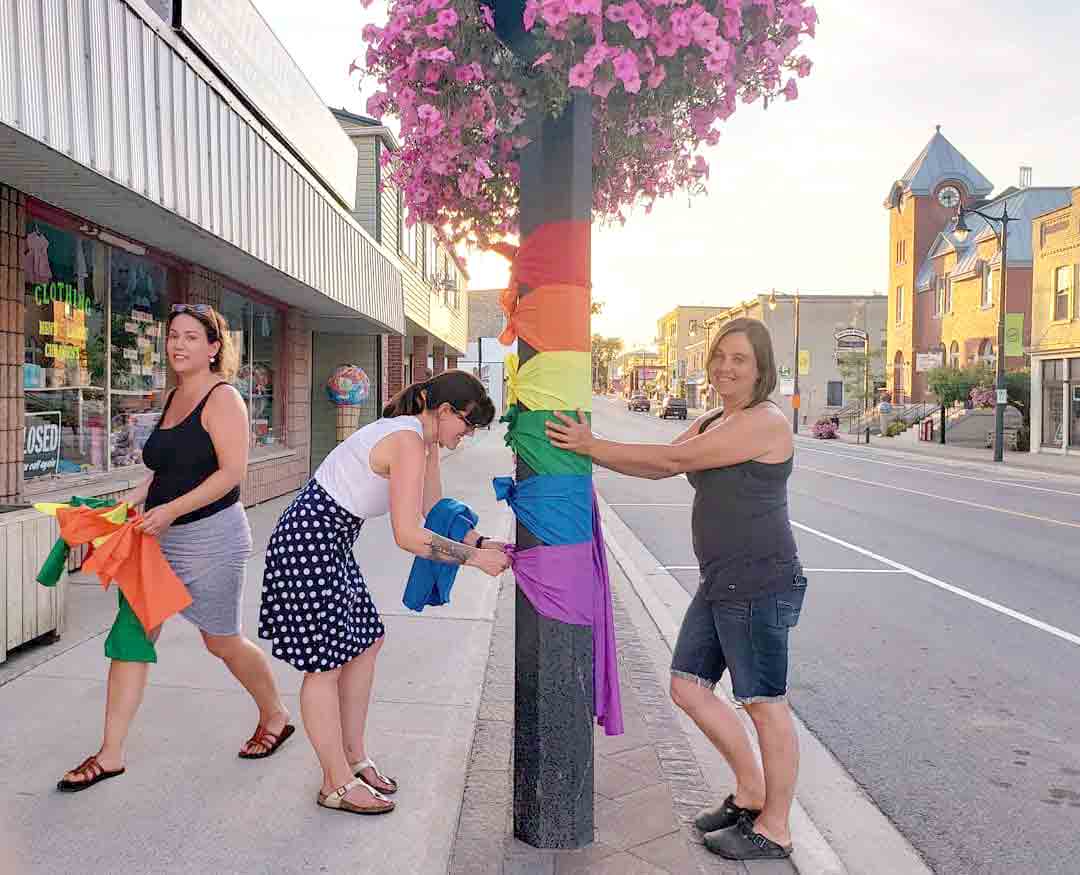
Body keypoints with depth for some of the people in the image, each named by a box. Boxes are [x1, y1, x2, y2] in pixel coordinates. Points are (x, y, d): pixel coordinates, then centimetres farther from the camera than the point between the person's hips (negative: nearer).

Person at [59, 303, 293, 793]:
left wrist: (171, 510, -27)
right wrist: (135, 497, 6)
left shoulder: (222, 398, -13)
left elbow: (232, 471, -22)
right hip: (161, 537, 8)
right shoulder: (174, 398, 12)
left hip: (210, 539, -8)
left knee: (221, 640, 7)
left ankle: (275, 716, 32)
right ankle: (110, 754, 17)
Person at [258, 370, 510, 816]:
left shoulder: (422, 440, 8)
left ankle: (353, 757, 29)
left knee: (365, 642, 15)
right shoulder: (409, 443, -23)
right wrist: (473, 557, -18)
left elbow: (436, 511, 13)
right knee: (325, 663, 1)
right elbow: (408, 535, -27)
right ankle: (337, 784, 15)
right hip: (308, 542, -10)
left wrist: (483, 542, 3)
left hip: (331, 542, 10)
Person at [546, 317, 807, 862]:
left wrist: (592, 446, -13)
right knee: (688, 689, 13)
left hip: (761, 584, -9)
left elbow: (674, 459, -17)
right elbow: (658, 466, 10)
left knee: (765, 704, 3)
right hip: (719, 584, 10)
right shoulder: (711, 424, 16)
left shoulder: (765, 422, -14)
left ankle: (775, 829, 22)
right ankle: (750, 793, 31)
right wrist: (589, 449, 0)